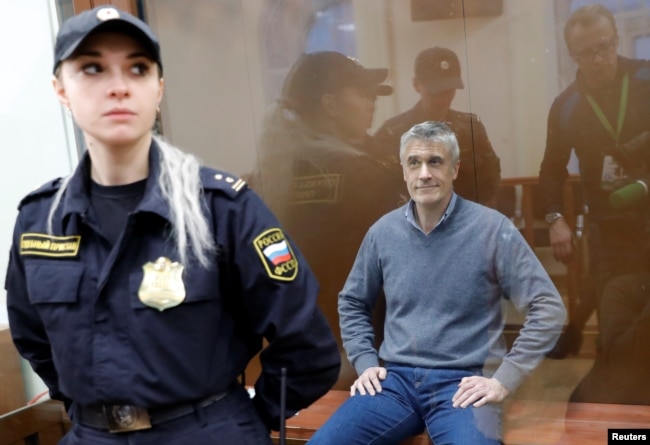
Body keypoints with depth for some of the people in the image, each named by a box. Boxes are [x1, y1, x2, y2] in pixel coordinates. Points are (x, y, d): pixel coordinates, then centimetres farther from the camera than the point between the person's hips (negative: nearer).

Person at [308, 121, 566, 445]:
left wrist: (503, 380, -11)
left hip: (461, 383, -2)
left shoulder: (492, 229, -6)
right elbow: (352, 303, 19)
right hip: (395, 378, 3)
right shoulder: (383, 231, 5)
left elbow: (548, 308, -6)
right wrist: (365, 362, 6)